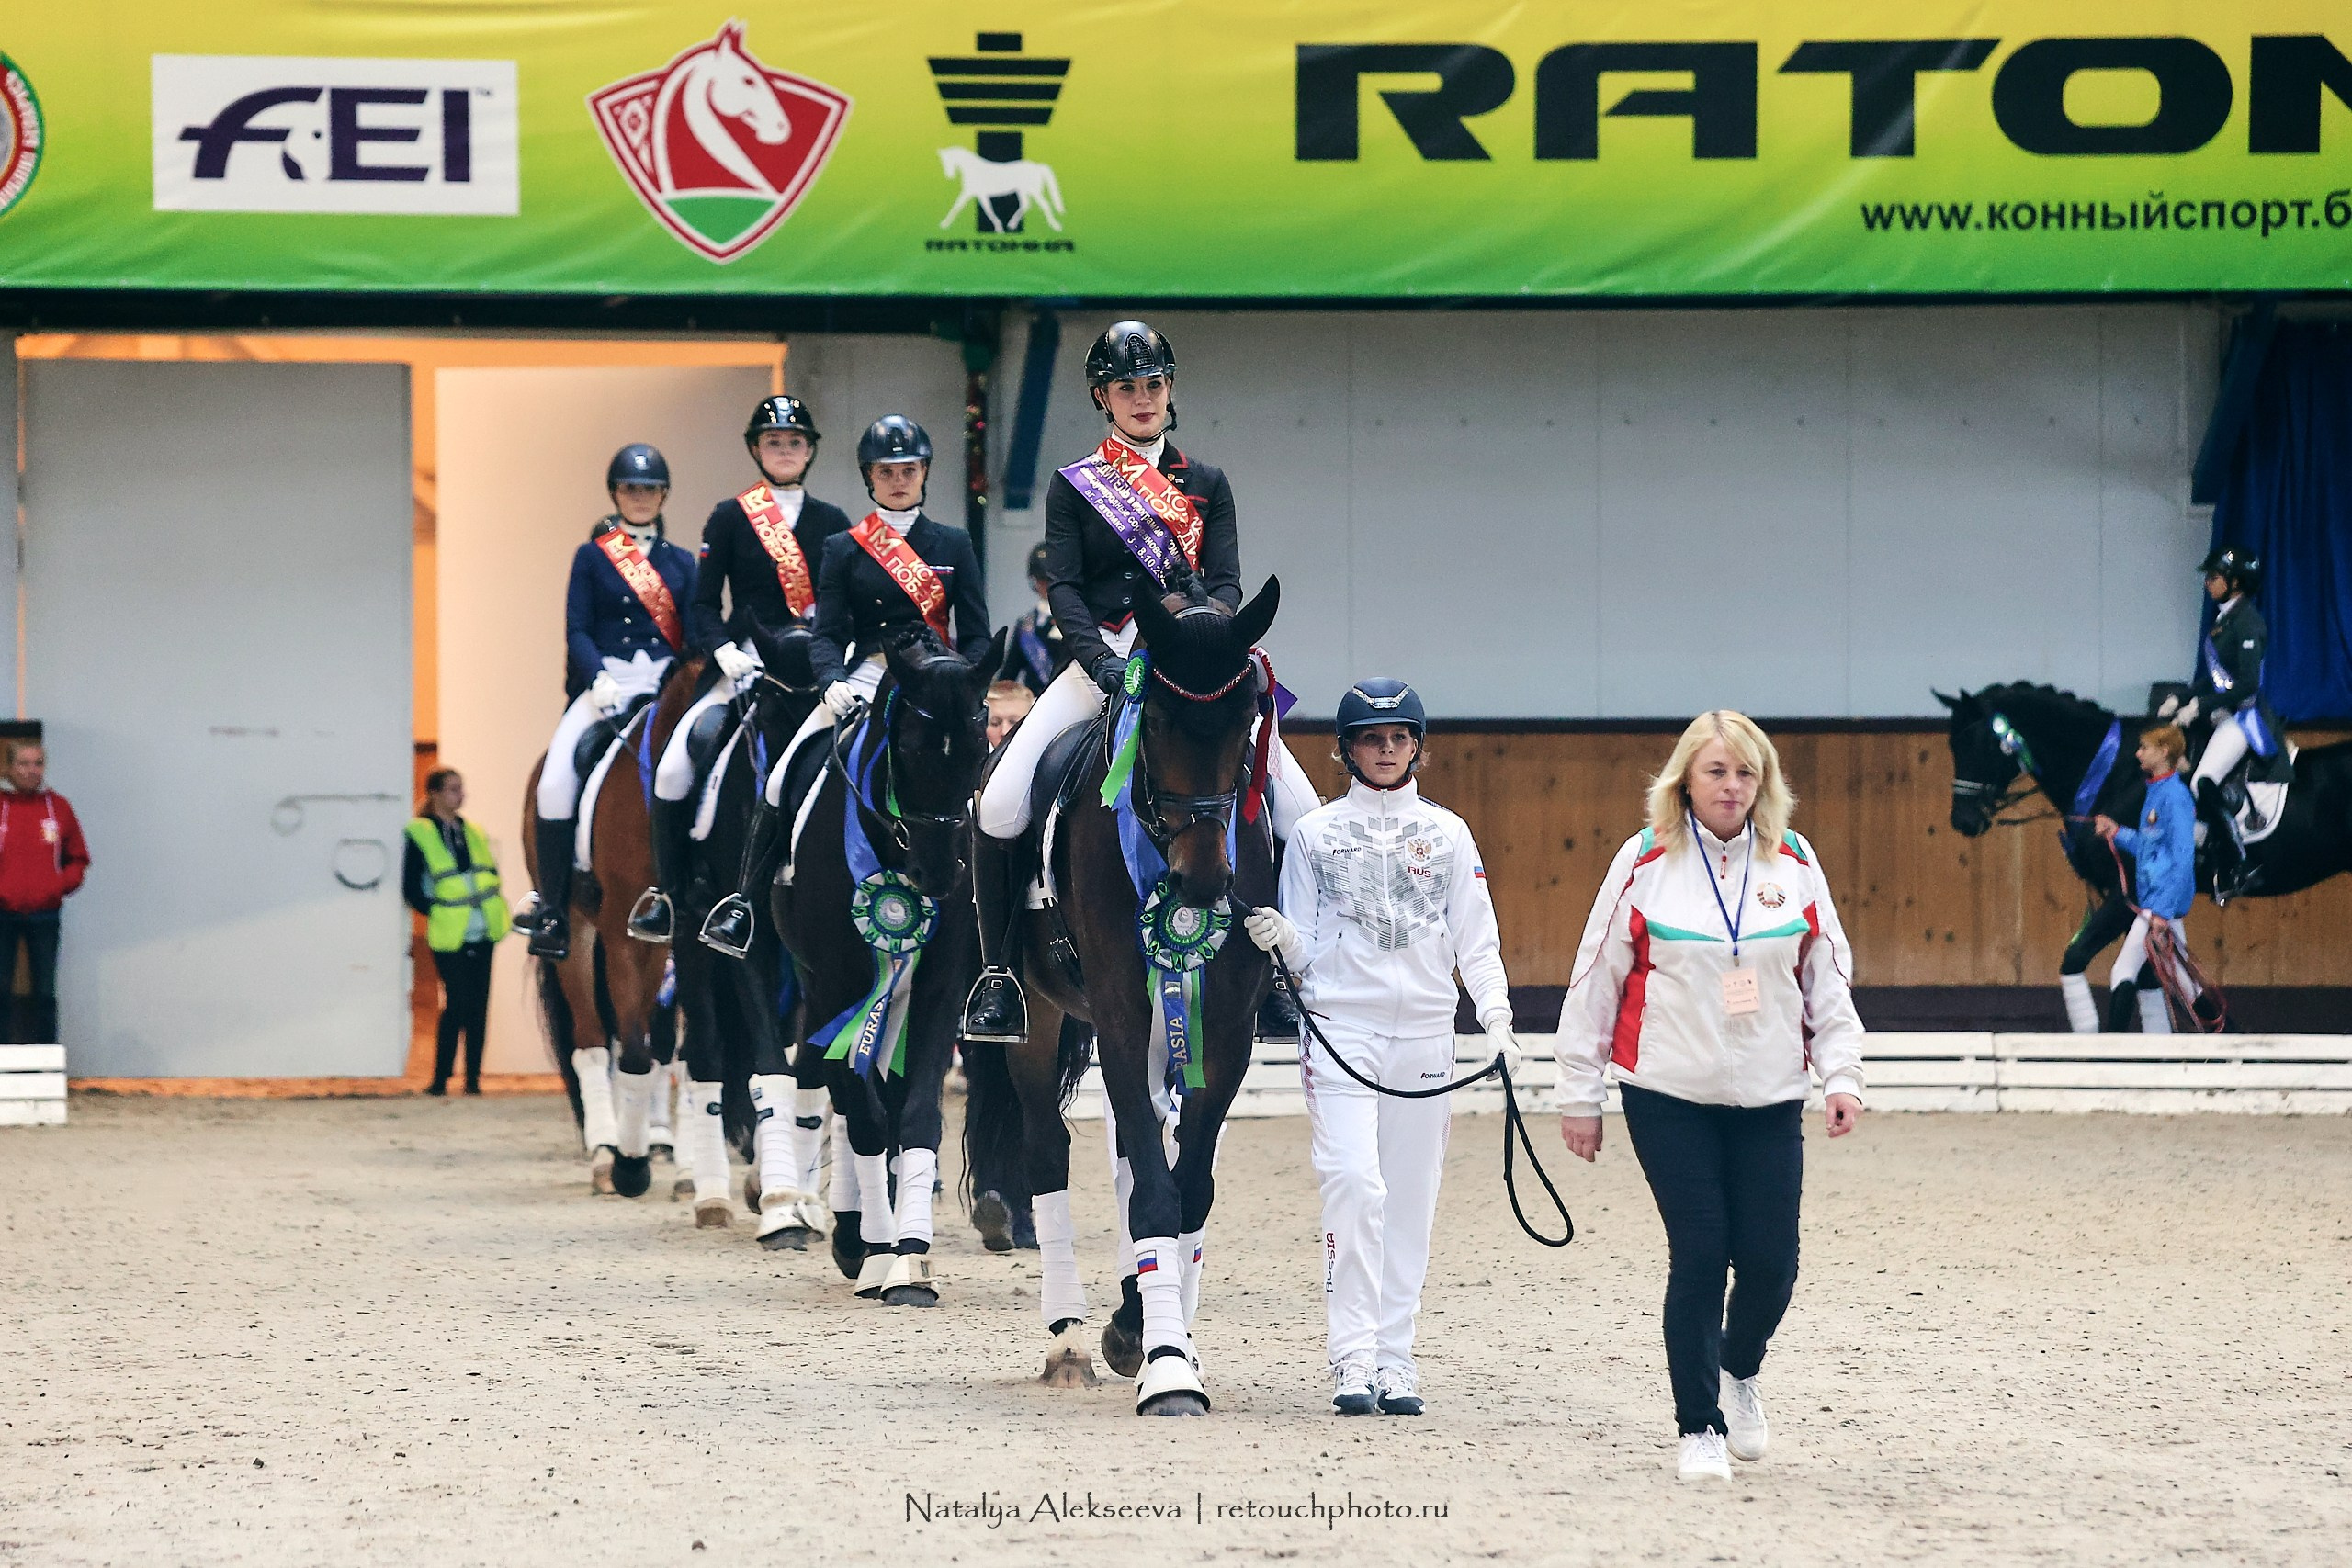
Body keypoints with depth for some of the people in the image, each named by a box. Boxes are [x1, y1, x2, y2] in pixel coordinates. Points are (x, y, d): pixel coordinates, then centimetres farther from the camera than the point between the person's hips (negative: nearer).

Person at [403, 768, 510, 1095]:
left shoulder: (472, 832, 15)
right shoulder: (420, 834, -3)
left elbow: (491, 872, 21)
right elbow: (412, 889, -4)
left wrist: (496, 906, 6)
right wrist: (436, 912, -8)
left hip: (483, 933, 6)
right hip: (449, 938, -6)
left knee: (479, 1005, 4)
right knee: (458, 1003, -10)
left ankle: (473, 1079, 8)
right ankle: (440, 1078, 0)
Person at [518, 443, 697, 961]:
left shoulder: (681, 563, 18)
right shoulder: (591, 558, 12)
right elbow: (577, 630, 3)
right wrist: (599, 679, -15)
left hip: (666, 685, 1)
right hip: (605, 681, -1)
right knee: (555, 781, -23)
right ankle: (551, 910, -15)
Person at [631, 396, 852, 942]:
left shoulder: (832, 523, 13)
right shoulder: (729, 518, 9)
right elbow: (703, 605, 5)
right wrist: (724, 651, -14)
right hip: (743, 667, -1)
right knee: (673, 769, -19)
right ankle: (667, 894, -5)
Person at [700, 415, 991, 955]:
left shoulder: (953, 546, 11)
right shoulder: (844, 550, 9)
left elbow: (976, 635, 7)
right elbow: (827, 632, 2)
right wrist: (832, 683, -18)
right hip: (865, 681, 0)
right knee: (783, 779, -15)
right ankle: (745, 901, -4)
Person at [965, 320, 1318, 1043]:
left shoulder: (1206, 485, 14)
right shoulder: (1074, 486, 10)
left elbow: (1226, 582, 4)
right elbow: (1062, 586, 0)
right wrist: (1099, 659, -18)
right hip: (1102, 659, -1)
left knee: (1297, 808, -15)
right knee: (1000, 804, -22)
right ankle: (999, 970, -8)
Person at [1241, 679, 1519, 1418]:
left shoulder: (1447, 834, 10)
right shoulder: (1316, 832, 6)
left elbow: (1475, 940, 7)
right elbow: (1303, 953, 6)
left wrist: (1496, 1017, -7)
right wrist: (1278, 939, -17)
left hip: (1424, 1031, 2)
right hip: (1341, 1026, -2)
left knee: (1411, 1199, 2)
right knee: (1355, 1183, -16)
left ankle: (1395, 1359, 7)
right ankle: (1353, 1357, -16)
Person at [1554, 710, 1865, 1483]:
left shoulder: (1794, 864, 5)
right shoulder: (1646, 863, -1)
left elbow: (1829, 977, 10)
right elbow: (1596, 978, 3)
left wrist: (1841, 1074, 1)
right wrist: (1579, 1093, 4)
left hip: (1769, 1098, 2)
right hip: (1669, 1096, -2)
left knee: (1770, 1258, -2)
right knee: (1699, 1254, -7)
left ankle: (1739, 1370, 31)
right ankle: (1700, 1427, 7)